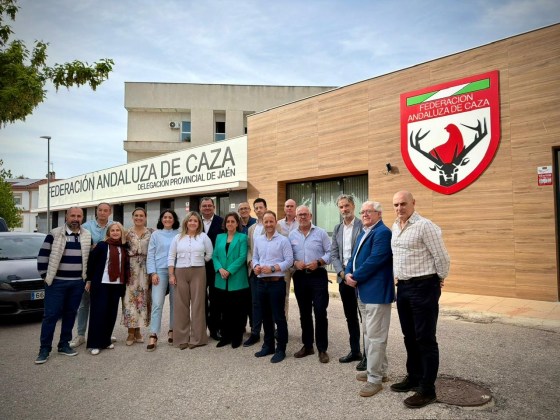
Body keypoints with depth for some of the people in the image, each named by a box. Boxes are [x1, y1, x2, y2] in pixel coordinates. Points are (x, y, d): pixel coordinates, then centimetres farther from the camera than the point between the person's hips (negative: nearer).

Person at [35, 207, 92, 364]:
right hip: (56, 282, -3)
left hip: (78, 283, 3)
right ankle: (44, 349, 8)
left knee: (70, 314, 10)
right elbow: (43, 255, -2)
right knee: (51, 315, -2)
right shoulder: (54, 234, -4)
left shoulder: (87, 236, 6)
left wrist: (87, 276, 10)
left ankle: (64, 345, 21)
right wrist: (45, 275, -4)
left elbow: (91, 257, 14)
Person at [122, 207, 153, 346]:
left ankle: (137, 330, 15)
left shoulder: (151, 232, 5)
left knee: (142, 298, 4)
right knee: (130, 297, -3)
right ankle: (131, 332, 4)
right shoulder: (127, 232, 6)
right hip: (130, 268, 0)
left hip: (145, 269, 1)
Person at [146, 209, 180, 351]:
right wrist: (152, 273, -5)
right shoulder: (156, 234, 6)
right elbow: (150, 255, 4)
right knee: (157, 303, -7)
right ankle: (153, 336, -5)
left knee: (175, 302, 7)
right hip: (160, 271, -1)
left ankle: (172, 330, 21)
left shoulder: (179, 234, 5)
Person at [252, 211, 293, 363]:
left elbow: (289, 260, -10)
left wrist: (272, 268, -18)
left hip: (277, 282, -5)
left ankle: (281, 349, 12)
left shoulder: (283, 240, -6)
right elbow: (255, 258, 14)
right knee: (265, 316, 15)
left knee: (278, 317, 1)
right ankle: (268, 345, 28)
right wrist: (256, 266, -7)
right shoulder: (258, 240, 11)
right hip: (261, 282, 6)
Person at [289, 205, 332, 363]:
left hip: (318, 276, -3)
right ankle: (307, 346, 26)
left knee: (320, 313, -3)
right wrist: (295, 263, -12)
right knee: (304, 313, 13)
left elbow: (330, 252, -2)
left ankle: (322, 349, 10)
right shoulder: (292, 235, 7)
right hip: (300, 277, 3)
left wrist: (318, 262, -17)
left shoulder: (321, 233, -1)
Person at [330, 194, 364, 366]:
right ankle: (355, 351, 26)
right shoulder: (337, 229, 12)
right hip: (343, 277, 6)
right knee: (350, 316, 14)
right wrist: (342, 272, -5)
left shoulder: (363, 225, -7)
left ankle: (367, 353, 13)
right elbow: (333, 254, 9)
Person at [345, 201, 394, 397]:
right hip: (364, 291, 10)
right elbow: (354, 257, 15)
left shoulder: (382, 232, -14)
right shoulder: (363, 234, 17)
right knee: (370, 333, 19)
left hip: (376, 291, -10)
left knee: (375, 335, -4)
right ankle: (378, 370, 32)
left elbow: (375, 260, -22)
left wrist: (356, 277, -15)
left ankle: (374, 379, 6)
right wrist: (348, 274, -3)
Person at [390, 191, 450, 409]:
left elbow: (441, 256, -12)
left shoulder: (425, 225, -15)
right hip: (402, 287, 8)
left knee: (425, 339, 1)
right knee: (410, 337, 18)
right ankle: (413, 377, 33)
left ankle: (427, 389, 12)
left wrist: (438, 280, 0)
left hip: (423, 287, -8)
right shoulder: (395, 227, 11)